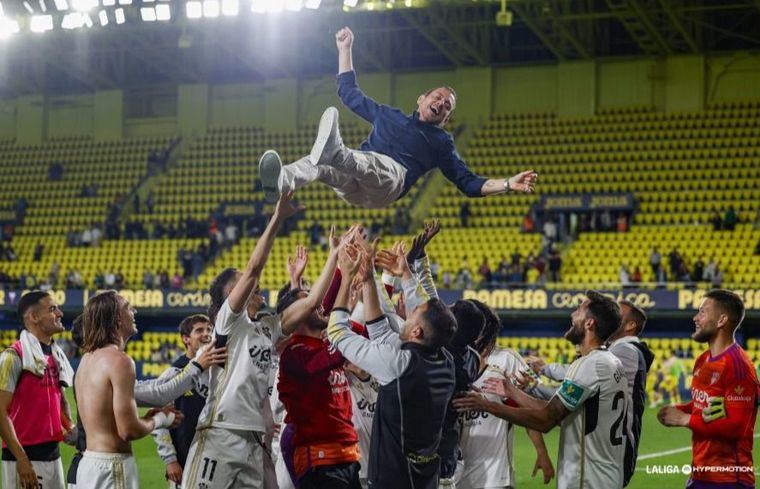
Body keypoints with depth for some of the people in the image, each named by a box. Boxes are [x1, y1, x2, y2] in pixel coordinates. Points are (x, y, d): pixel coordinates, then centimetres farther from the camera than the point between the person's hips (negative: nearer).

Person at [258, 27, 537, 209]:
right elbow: (349, 94, 41)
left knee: (369, 160, -40)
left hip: (392, 176, -3)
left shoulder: (441, 142, 26)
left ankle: (334, 152, -73)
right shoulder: (388, 115, 35)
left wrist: (508, 184, 7)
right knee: (322, 163, -33)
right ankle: (281, 183, -63)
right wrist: (345, 49, 40)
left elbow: (469, 183, 22)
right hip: (353, 186, 3)